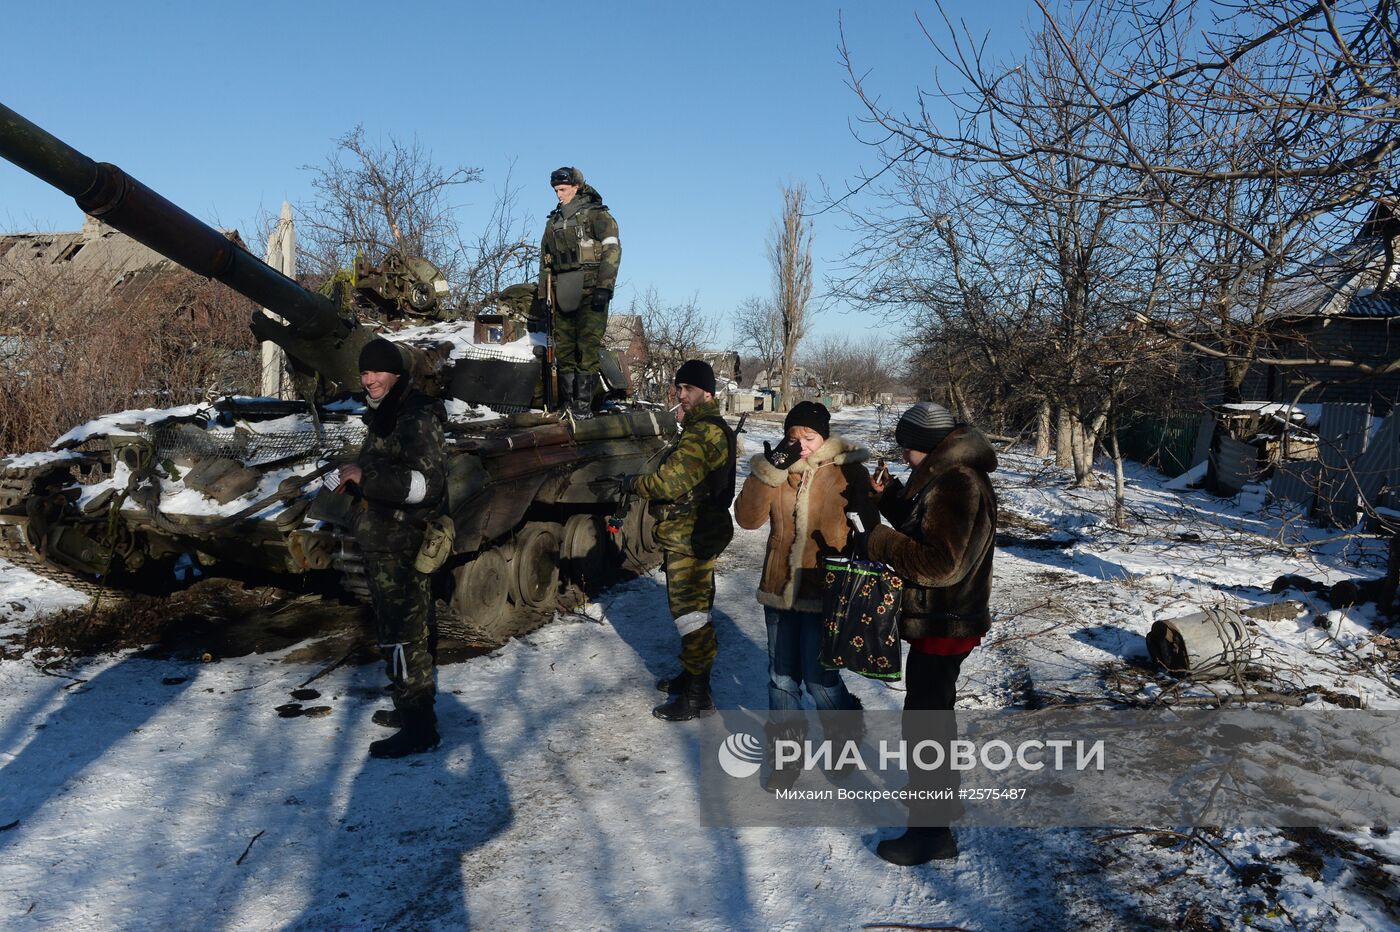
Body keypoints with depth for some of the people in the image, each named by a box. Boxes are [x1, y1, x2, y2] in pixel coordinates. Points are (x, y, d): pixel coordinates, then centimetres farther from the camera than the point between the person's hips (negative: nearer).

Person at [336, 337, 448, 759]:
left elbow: (427, 483, -26)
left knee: (402, 635, -6)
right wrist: (356, 482, 10)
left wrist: (366, 477, -25)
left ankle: (419, 728, 3)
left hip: (400, 548, -10)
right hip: (384, 546, 10)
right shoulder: (386, 416, 16)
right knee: (402, 629, 19)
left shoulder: (417, 419, -16)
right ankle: (411, 707, 33)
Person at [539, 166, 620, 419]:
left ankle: (584, 404, -12)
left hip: (590, 290, -6)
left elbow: (612, 250, -7)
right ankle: (567, 403, 8)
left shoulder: (597, 215, 2)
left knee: (588, 345, -11)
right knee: (563, 347, 3)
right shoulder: (553, 222, 22)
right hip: (562, 292, 6)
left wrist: (604, 287, -17)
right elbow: (545, 262, 25)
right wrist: (543, 297, 18)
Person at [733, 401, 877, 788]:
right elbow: (748, 517, -11)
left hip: (823, 591, -4)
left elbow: (871, 523, 1)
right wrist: (771, 469, -20)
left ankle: (844, 734, 30)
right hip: (779, 587, 4)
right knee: (782, 677, 12)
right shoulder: (771, 468, 1)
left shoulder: (847, 470, -8)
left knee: (818, 677, 0)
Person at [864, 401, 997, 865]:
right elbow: (924, 530, 19)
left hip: (944, 626, -11)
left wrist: (884, 543, -21)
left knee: (923, 720, -2)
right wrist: (890, 496, 7)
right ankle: (941, 794, 44)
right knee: (935, 709, 25)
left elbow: (942, 564, -31)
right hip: (942, 620, 11)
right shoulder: (947, 476, 8)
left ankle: (931, 831, 9)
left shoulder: (956, 485, -25)